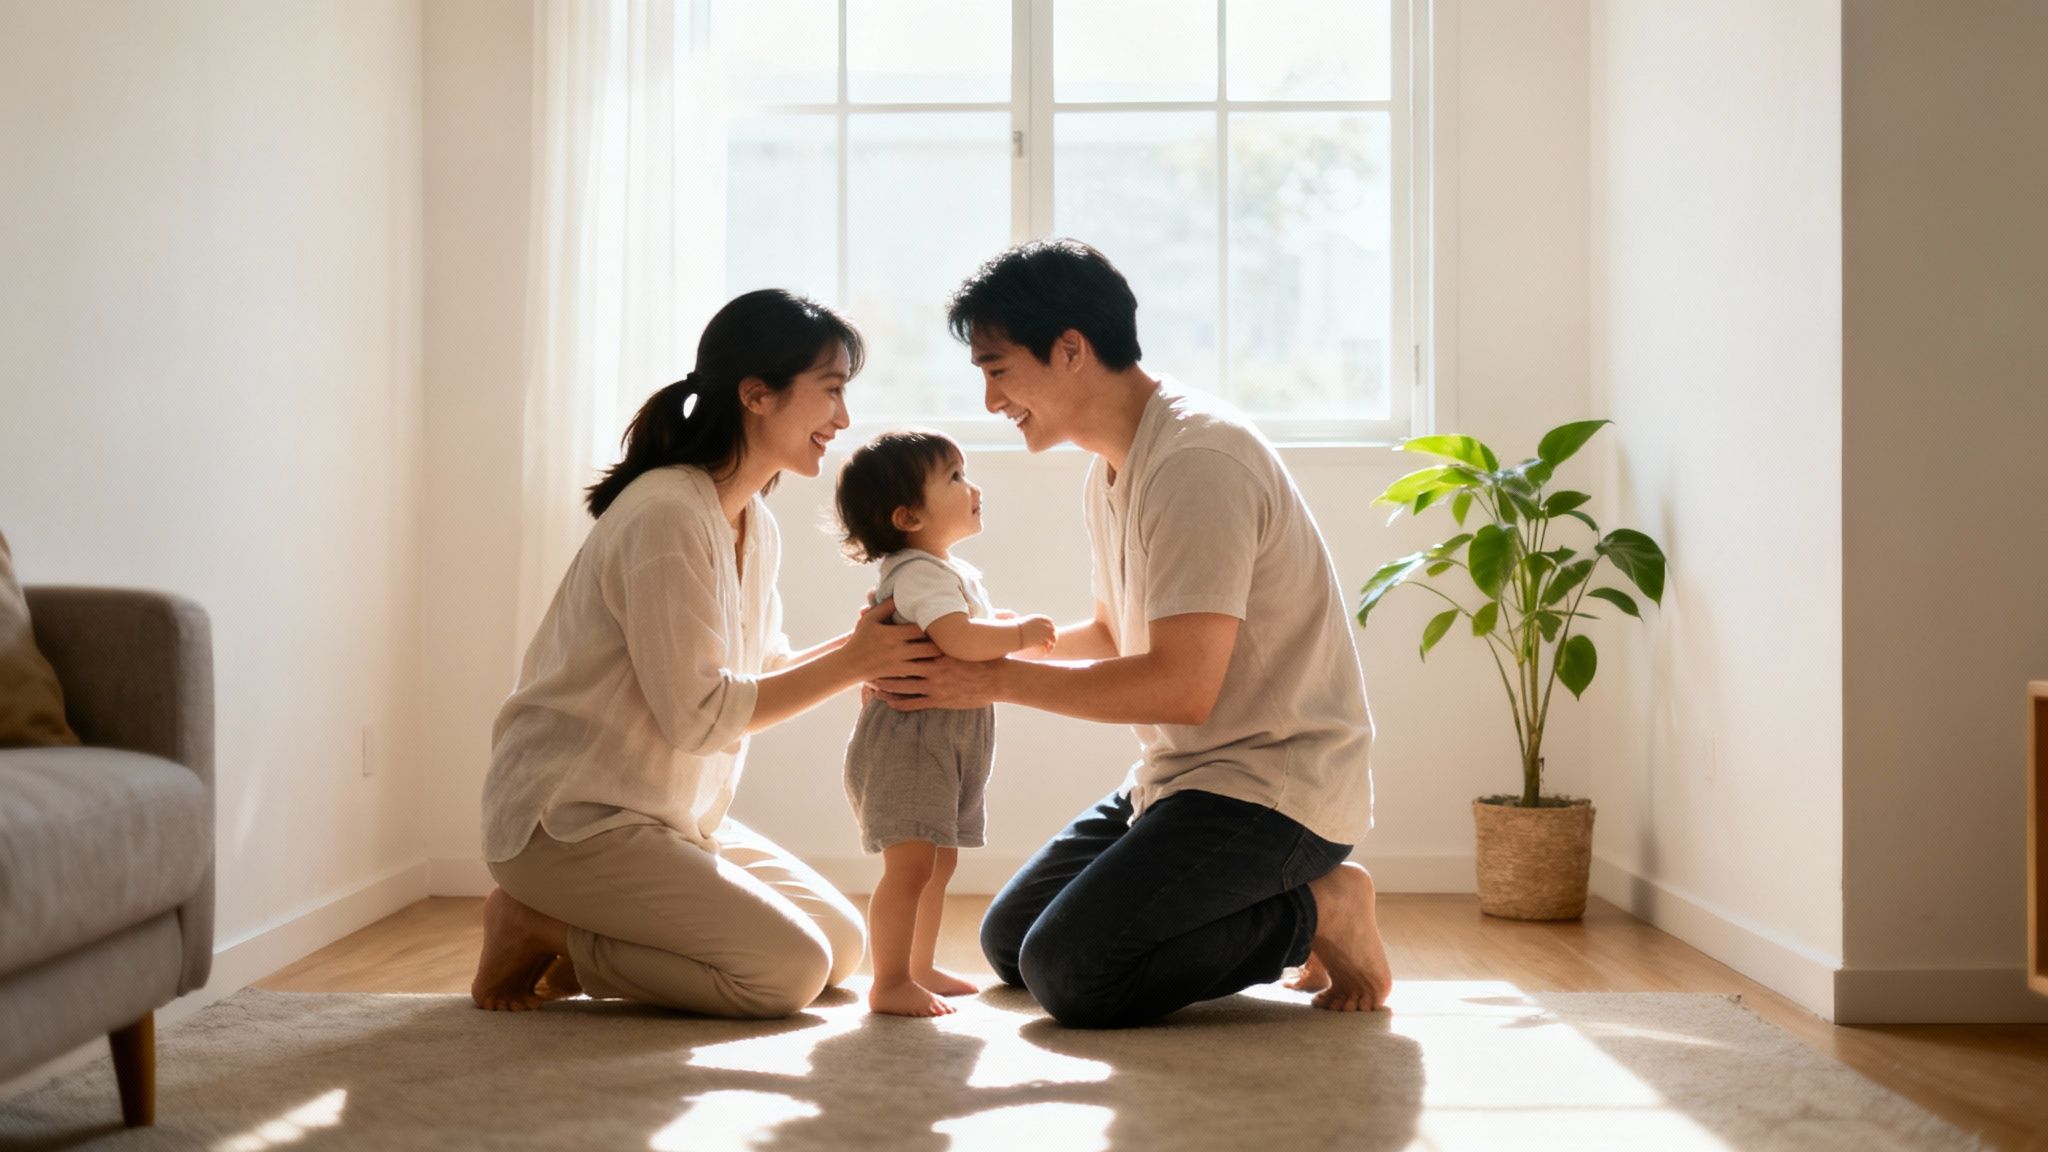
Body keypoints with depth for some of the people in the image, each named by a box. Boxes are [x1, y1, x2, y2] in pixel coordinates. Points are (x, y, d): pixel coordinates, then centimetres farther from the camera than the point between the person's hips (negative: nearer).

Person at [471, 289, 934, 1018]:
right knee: (789, 970, -18)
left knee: (843, 945, 6)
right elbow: (697, 714, -23)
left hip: (673, 819, 10)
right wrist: (850, 665, -19)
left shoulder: (753, 524, 9)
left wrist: (859, 644, -7)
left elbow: (760, 675, 9)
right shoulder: (666, 514, -21)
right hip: (570, 821, -10)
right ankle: (536, 933, -4)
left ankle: (575, 938, 9)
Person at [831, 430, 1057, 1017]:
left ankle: (920, 969, 31)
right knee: (911, 861, -13)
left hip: (949, 741, 11)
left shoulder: (954, 572, 16)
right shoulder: (919, 573, -19)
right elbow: (959, 639, -33)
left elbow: (980, 630, 30)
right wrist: (1022, 633, -19)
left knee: (940, 860, 18)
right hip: (908, 738, -11)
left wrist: (1011, 630, 10)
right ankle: (890, 982, -8)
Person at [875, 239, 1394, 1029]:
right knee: (1008, 941, 11)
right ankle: (1280, 906, 13)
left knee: (1069, 970, -22)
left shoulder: (1196, 459, -21)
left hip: (1273, 786, -10)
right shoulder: (1110, 472, 11)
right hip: (1177, 779, 10)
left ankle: (1317, 912, -3)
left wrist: (996, 680, -19)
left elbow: (1182, 686, -26)